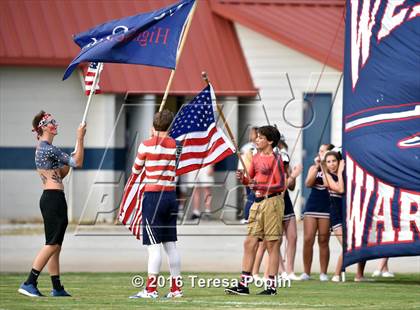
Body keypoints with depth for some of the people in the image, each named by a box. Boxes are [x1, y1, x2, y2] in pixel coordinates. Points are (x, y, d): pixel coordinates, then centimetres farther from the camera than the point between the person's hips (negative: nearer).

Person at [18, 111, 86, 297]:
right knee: (52, 244, -10)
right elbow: (78, 163, -13)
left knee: (56, 246, 10)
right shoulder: (48, 149, -14)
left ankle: (57, 288, 12)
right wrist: (80, 139, -10)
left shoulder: (43, 148, 17)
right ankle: (29, 283, -11)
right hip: (54, 198, -10)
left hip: (50, 198, 10)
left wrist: (68, 163, 9)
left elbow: (60, 175, 22)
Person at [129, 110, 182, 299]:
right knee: (170, 245, 11)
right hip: (171, 195, 5)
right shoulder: (175, 145, 6)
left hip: (153, 196, -5)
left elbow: (136, 170, 5)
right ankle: (176, 288, 13)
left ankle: (151, 289, -8)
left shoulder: (147, 145, -7)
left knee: (153, 245, -7)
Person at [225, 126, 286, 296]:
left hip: (272, 202, -8)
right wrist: (243, 178, -2)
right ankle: (243, 285, 6)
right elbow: (250, 179, 19)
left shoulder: (275, 159, -9)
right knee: (249, 243, 5)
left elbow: (281, 185, -12)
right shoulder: (256, 157, 13)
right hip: (258, 202, 8)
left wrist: (260, 186, -20)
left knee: (272, 244, -2)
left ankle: (271, 286, 1)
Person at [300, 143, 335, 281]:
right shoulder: (314, 168, 12)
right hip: (312, 206, 3)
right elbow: (308, 183, -2)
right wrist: (317, 167, -7)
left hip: (327, 207, -3)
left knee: (323, 241, 0)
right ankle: (306, 272, 4)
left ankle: (323, 273, 7)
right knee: (308, 240, -3)